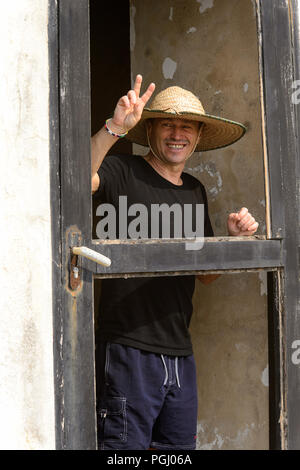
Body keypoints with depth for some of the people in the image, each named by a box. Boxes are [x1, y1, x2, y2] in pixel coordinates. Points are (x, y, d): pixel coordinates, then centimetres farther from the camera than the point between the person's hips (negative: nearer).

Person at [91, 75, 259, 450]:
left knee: (180, 444, 14)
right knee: (126, 447, -2)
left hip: (180, 351, 7)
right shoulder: (125, 173, -5)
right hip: (129, 348, -7)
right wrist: (115, 128, -36)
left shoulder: (195, 191, 15)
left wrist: (234, 237, 4)